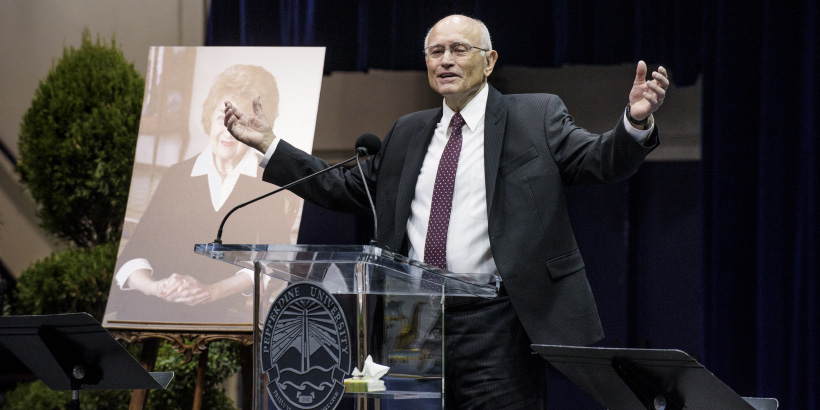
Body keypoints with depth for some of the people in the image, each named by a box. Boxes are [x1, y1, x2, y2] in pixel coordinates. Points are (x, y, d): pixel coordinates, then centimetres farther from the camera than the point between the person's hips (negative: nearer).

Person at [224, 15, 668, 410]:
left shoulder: (537, 117, 3)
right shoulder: (408, 132, 18)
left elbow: (602, 162, -7)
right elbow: (347, 188, 24)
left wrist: (635, 123, -29)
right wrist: (268, 144, 20)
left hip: (495, 328, -5)